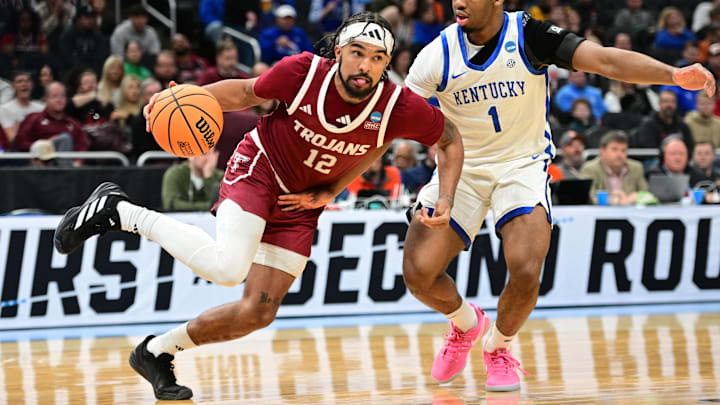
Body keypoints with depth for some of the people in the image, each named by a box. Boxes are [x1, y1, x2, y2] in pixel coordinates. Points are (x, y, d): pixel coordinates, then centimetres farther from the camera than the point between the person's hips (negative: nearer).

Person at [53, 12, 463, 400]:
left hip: (302, 204, 4)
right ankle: (119, 211, -12)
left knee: (258, 312, -3)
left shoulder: (400, 107, -19)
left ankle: (158, 352, 18)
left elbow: (450, 139, -1)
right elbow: (247, 92, -4)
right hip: (259, 169, -4)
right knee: (228, 267, -30)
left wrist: (446, 200, -14)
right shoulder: (303, 71, -22)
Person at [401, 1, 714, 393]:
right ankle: (466, 323, 26)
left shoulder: (529, 36, -17)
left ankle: (498, 347, 11)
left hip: (522, 165, -2)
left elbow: (607, 60, -25)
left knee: (525, 272, -22)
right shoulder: (439, 54, -11)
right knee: (418, 273, -10)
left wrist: (673, 75, -39)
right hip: (460, 168, 2)